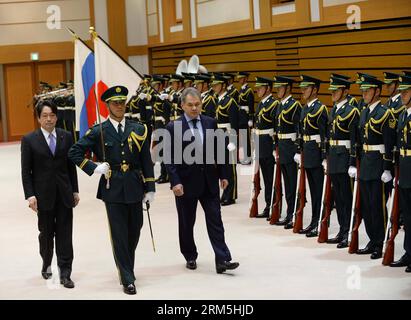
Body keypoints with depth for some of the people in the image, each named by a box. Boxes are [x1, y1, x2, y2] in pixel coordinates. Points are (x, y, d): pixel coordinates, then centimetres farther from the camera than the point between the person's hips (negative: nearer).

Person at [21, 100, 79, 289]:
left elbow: (71, 166, 8)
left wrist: (75, 191, 6)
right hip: (43, 194, -1)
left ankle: (65, 273, 3)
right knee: (46, 233, 12)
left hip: (64, 193, 1)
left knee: (65, 234, -1)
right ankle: (46, 265, 35)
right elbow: (26, 171, -3)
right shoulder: (29, 140, -2)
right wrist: (30, 195, -10)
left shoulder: (66, 137, 4)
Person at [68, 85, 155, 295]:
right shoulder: (98, 132, -1)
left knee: (134, 231, 12)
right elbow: (74, 153, 1)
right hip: (112, 189, -2)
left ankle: (126, 267, 35)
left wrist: (150, 188, 3)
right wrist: (94, 167, -9)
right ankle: (127, 279, 6)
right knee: (119, 234, -1)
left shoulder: (138, 129, 5)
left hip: (135, 187, 3)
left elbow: (146, 161, 6)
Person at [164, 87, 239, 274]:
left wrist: (223, 174, 7)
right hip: (186, 182, -2)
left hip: (209, 180, 3)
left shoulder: (210, 123, 4)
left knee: (215, 220, -1)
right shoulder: (173, 127, -7)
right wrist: (175, 182, -17)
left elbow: (217, 150, 10)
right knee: (186, 223, 10)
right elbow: (169, 158, -9)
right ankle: (190, 257, 26)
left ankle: (222, 260, -2)